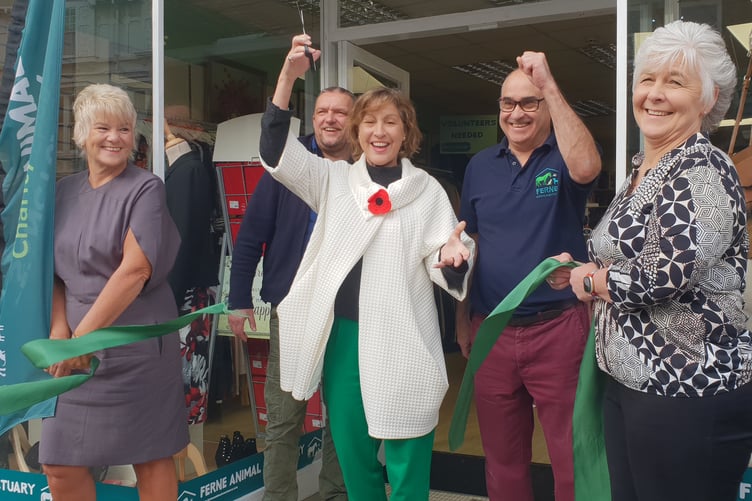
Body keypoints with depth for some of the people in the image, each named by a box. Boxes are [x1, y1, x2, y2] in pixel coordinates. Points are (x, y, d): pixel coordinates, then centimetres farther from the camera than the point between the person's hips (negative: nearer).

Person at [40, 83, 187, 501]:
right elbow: (51, 268, 10)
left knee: (150, 458, 5)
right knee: (59, 464, 7)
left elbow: (136, 269, -16)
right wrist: (59, 330, -6)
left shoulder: (146, 189, -5)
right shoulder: (65, 191, 11)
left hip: (135, 345, -5)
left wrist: (84, 335, -16)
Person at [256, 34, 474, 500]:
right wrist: (289, 75, -11)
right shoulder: (333, 179, 10)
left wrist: (451, 255, -24)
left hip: (400, 340, -2)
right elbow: (275, 151, 0)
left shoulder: (427, 190, 4)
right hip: (343, 335, 3)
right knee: (353, 453, 13)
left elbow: (439, 265, 1)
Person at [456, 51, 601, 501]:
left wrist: (549, 85, -27)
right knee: (503, 460, 16)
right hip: (491, 331, 4)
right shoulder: (481, 166, 9)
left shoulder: (565, 156, -3)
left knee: (574, 461, 6)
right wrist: (463, 320, 13)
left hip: (558, 330, -4)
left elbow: (586, 168, -29)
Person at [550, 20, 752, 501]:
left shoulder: (704, 168, -14)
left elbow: (672, 274, -26)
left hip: (689, 393, -9)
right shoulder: (643, 170, 13)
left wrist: (594, 280, -10)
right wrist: (579, 270, 8)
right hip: (628, 384, 9)